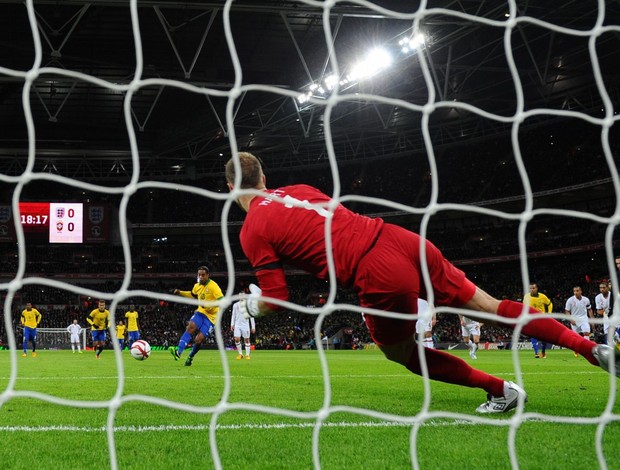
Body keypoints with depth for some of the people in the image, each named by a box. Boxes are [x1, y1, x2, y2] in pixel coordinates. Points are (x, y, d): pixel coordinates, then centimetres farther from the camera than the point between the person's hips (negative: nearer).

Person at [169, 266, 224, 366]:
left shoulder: (213, 286, -15)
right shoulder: (197, 286, 8)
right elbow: (192, 295, 31)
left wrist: (209, 305, -31)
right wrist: (180, 292, 22)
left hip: (210, 316, -5)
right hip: (200, 312, 5)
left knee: (199, 340, -9)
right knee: (191, 327, -25)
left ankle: (190, 357, 18)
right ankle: (179, 351, -36)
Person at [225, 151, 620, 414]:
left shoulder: (252, 232, 3)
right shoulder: (299, 189, 20)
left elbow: (276, 299, 3)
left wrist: (252, 304, 23)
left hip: (382, 277, -6)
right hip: (404, 240, 6)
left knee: (403, 354, 22)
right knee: (492, 306, 14)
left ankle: (501, 391, 22)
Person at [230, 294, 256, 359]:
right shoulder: (235, 305, 8)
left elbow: (251, 317, 3)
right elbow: (233, 315, 14)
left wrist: (253, 327, -1)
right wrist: (232, 324, 6)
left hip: (245, 325, -1)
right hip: (237, 325, 1)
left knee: (247, 340, 0)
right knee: (237, 339, -9)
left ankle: (247, 355, 8)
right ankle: (240, 354, 5)